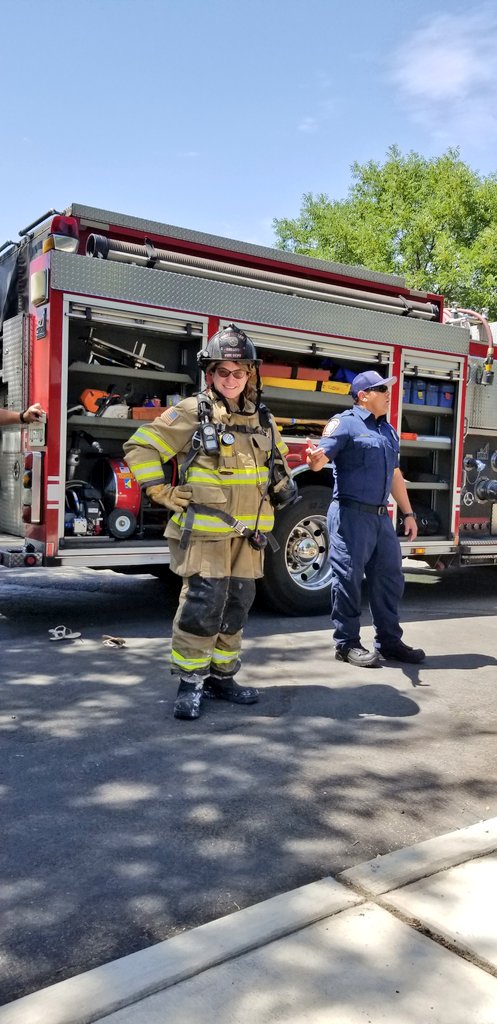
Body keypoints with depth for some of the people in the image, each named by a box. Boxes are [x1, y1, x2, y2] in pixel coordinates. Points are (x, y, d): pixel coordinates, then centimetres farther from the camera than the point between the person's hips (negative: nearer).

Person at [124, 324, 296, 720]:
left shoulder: (263, 420, 12)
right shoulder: (192, 413, -5)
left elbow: (278, 462, 30)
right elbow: (140, 447, -5)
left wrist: (282, 487, 12)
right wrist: (162, 492, -10)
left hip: (249, 536, 6)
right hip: (205, 533, -6)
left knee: (236, 609, 11)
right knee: (201, 607, -7)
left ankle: (221, 677, 25)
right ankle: (190, 683, 7)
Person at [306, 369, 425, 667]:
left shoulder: (388, 430, 18)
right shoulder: (344, 423, -6)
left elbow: (395, 475, 23)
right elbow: (321, 459, -18)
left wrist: (408, 513, 22)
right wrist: (315, 457, -42)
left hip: (381, 517, 8)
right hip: (351, 514, -8)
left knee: (389, 577, 12)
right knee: (348, 578, -3)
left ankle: (389, 640, 23)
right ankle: (347, 643, 9)